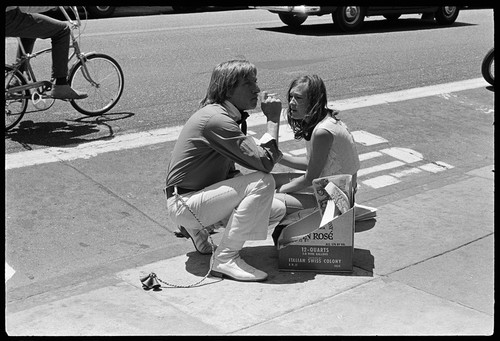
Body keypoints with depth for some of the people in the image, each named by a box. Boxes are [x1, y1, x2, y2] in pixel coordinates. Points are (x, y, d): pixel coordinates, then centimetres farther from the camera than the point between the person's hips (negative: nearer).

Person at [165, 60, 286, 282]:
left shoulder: (225, 115, 10)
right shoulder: (216, 119, -23)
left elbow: (229, 172, 12)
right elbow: (264, 162, -27)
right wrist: (273, 119, -17)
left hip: (204, 193, 10)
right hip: (183, 203, -10)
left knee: (276, 210, 3)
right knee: (262, 183, -26)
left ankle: (200, 229, 14)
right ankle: (226, 259, -18)